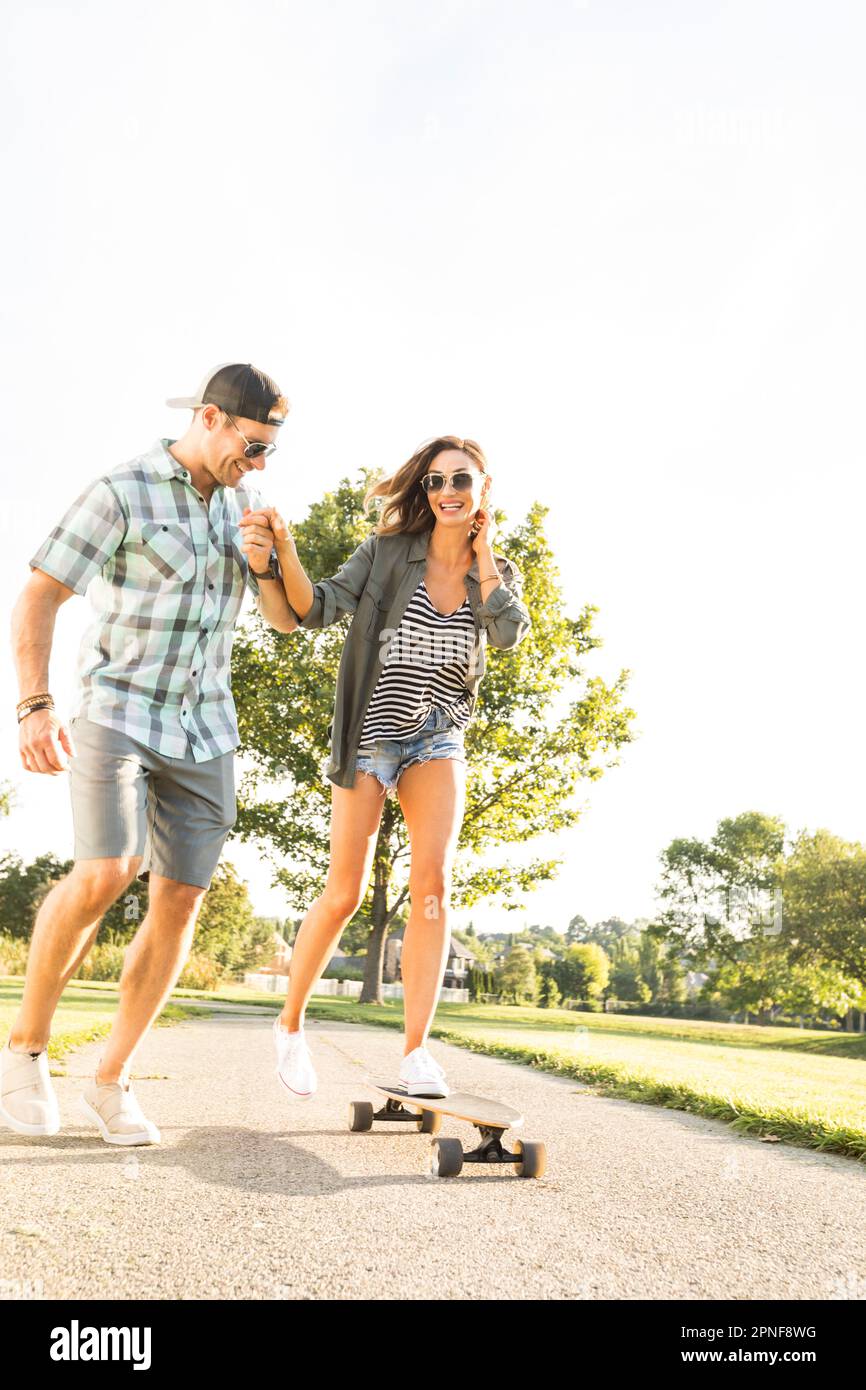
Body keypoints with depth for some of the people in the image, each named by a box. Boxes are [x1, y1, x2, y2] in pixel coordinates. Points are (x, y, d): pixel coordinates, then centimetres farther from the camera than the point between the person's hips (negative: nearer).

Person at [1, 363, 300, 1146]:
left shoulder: (243, 502, 10)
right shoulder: (119, 494, -7)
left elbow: (285, 619, 13)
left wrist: (263, 565, -8)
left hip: (205, 728, 5)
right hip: (118, 712, -5)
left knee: (180, 902, -1)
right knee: (106, 874, -24)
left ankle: (110, 1082, 12)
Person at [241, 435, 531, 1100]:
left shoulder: (499, 574, 6)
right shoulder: (389, 553, -2)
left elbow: (510, 634, -13)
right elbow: (318, 607, -10)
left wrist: (482, 557, -7)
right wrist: (285, 549, -27)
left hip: (439, 740, 2)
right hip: (371, 733, -2)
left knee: (433, 879, -17)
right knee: (345, 894, -3)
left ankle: (416, 1051, -12)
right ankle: (291, 1023, 20)